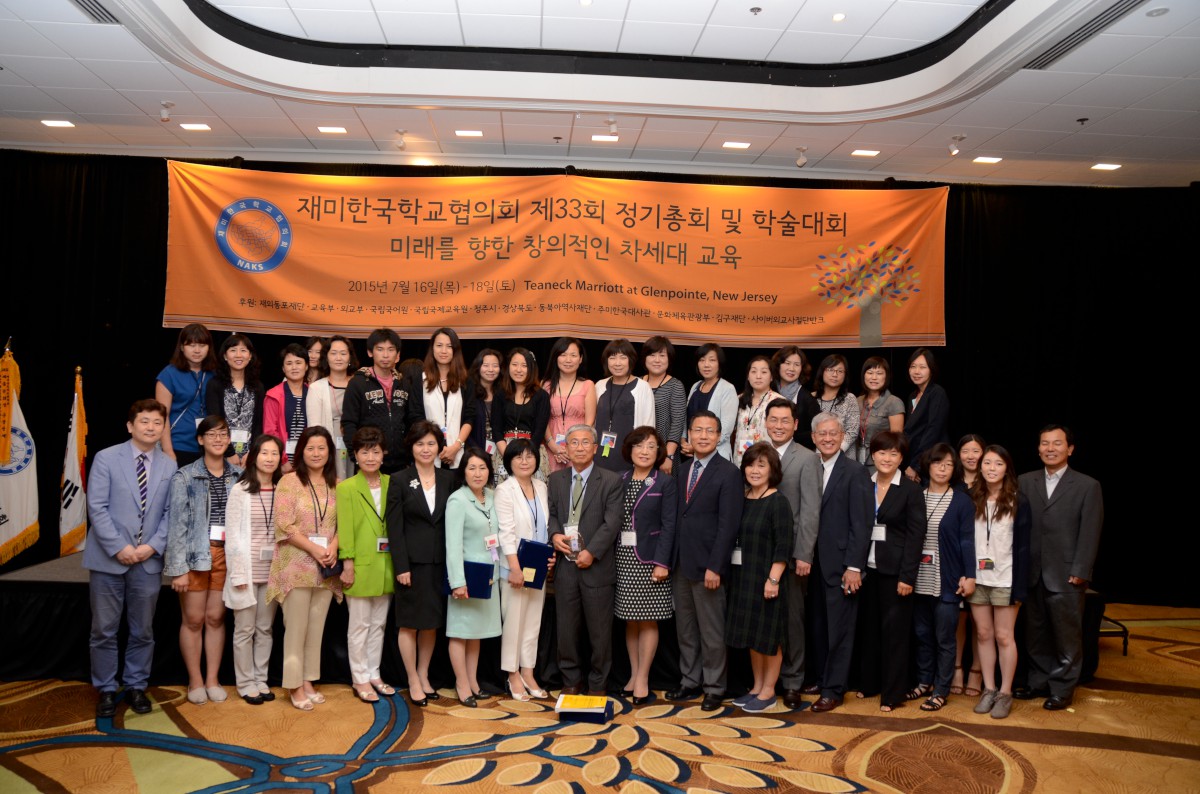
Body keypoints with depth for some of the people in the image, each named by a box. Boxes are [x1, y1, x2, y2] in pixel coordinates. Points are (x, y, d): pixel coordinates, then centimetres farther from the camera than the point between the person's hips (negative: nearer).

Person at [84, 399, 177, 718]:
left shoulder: (169, 466, 5)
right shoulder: (106, 458, -3)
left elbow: (170, 513, 4)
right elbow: (97, 508, -8)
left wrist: (154, 546, -10)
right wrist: (118, 548, -15)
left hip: (148, 560, 2)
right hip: (108, 559, -2)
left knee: (143, 631, 11)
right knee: (104, 630, 7)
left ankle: (136, 686, 25)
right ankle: (106, 690, 20)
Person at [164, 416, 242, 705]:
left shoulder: (238, 477, 5)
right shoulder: (184, 477, -4)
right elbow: (177, 523, -7)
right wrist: (178, 567, -11)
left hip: (226, 554, 2)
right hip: (195, 554, -2)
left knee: (216, 618, 9)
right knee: (193, 619, 5)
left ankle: (213, 679, 20)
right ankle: (195, 681, 18)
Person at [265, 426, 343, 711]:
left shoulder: (337, 485, 8)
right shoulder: (289, 481, -5)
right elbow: (284, 525, -10)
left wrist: (333, 547, -10)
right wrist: (314, 549, -15)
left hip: (326, 567, 4)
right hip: (296, 565, -4)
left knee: (317, 626, 9)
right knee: (296, 627, 1)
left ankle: (308, 681, 20)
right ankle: (295, 685, 11)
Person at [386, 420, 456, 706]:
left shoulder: (448, 479, 7)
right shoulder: (400, 481, -2)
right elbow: (394, 527, -5)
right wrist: (401, 567, -11)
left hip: (440, 562, 3)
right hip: (412, 561, -3)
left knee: (432, 622, 11)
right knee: (409, 623, 4)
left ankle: (424, 676, 25)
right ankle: (414, 682, 15)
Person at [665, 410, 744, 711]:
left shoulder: (729, 473, -9)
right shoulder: (683, 471, 12)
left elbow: (728, 525, -13)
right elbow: (677, 517, 11)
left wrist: (714, 567, -17)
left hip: (706, 565, -6)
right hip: (681, 563, 6)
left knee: (711, 632, 4)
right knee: (685, 630, 15)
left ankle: (714, 687, 17)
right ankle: (690, 681, 27)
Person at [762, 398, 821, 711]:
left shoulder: (807, 459, -4)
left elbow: (810, 511, -9)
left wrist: (803, 555, -14)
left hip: (791, 553, -4)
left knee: (792, 618, 5)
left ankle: (792, 683, 16)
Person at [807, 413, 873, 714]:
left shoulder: (855, 472, -7)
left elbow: (861, 524, -11)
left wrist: (854, 566, -15)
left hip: (841, 566, -5)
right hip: (815, 564, 5)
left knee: (839, 630, 3)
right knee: (819, 628, 12)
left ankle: (833, 691, 12)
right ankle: (821, 680, 25)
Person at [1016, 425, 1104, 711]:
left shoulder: (1088, 486, 0)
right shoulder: (1025, 482, 8)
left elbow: (1090, 534, -4)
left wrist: (1079, 572, -10)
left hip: (1066, 576, -3)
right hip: (1032, 574, 3)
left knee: (1067, 636, 5)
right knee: (1035, 634, 12)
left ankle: (1062, 689, 17)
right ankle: (1039, 682, 25)